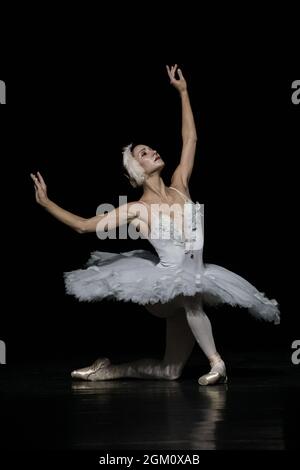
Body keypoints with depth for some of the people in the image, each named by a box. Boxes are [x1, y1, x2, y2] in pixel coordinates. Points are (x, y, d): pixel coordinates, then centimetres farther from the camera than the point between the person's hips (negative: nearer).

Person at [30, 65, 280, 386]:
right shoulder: (137, 209, -6)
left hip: (193, 285, 5)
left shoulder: (179, 188, 4)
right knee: (190, 295, -41)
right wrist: (46, 203, -10)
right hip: (164, 288, -5)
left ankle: (112, 370, 22)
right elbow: (83, 225, -4)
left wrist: (183, 92, 11)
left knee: (170, 372, 7)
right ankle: (216, 362, -27)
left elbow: (190, 139, 10)